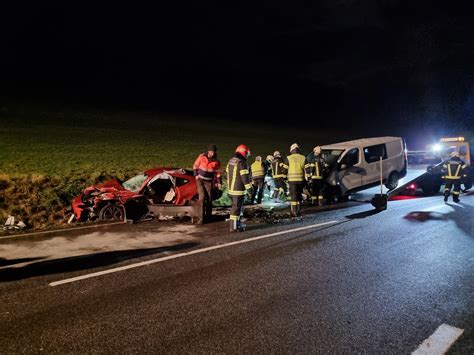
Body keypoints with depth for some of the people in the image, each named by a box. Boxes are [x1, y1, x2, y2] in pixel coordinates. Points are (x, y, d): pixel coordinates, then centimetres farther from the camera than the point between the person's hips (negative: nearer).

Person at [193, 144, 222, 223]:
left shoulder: (216, 161, -1)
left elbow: (218, 173, 5)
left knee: (209, 199, 1)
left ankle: (208, 217, 15)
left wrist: (219, 183, -1)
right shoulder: (202, 156, -4)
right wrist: (196, 175, -2)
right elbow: (195, 165, 7)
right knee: (202, 196, -15)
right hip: (200, 179, -1)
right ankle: (201, 216, -8)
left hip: (209, 181, 1)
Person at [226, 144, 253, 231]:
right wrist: (249, 188, -12)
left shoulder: (230, 161, 13)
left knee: (237, 206, 19)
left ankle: (238, 223, 28)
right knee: (236, 208, -2)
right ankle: (234, 227, 3)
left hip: (231, 189, 9)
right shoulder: (242, 163, -16)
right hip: (238, 190, -9)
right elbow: (245, 177, -18)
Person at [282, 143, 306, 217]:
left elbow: (285, 169, 0)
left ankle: (294, 212, -2)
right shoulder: (303, 158, 6)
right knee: (299, 195, 14)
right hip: (300, 180, 3)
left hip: (292, 180, -3)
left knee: (293, 196, 0)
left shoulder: (288, 158, -1)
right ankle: (299, 211, 18)